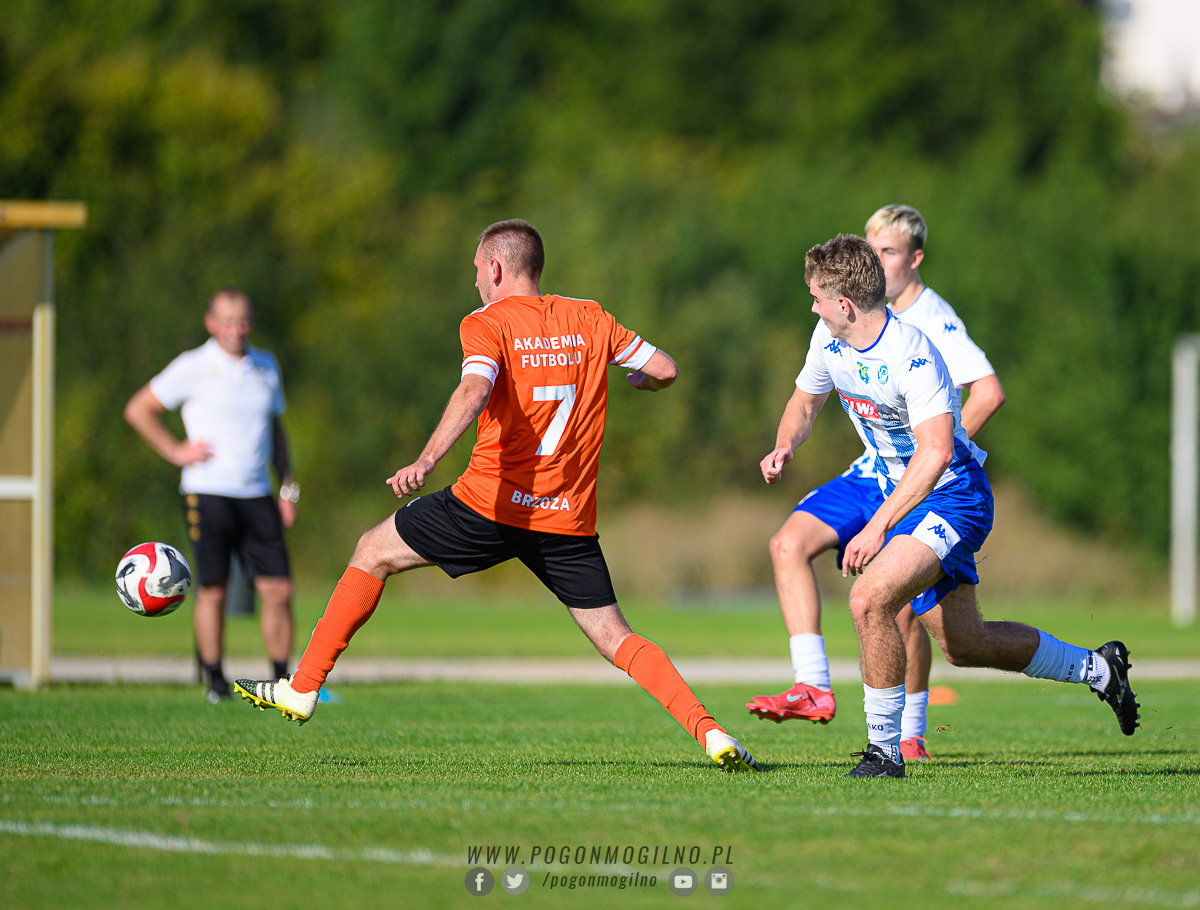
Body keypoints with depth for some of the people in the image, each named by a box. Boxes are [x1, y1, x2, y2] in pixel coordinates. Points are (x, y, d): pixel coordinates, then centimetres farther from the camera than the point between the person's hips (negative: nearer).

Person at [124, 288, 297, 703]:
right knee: (212, 591, -3)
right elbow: (138, 409, 2)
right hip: (208, 493, -4)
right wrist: (176, 451, -4)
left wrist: (287, 486, 17)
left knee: (278, 590, -3)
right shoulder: (194, 367, -3)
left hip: (256, 494, 4)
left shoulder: (266, 366, 13)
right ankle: (215, 680, 10)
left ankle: (282, 680, 5)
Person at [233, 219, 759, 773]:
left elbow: (474, 392, -23)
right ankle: (711, 734, -12)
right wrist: (635, 381, 37)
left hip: (492, 505, -4)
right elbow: (665, 370, 13)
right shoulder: (589, 320, 10)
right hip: (570, 518, 4)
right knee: (615, 638, 7)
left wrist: (425, 462, -36)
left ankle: (302, 690, 15)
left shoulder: (487, 323, -4)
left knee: (374, 553, 15)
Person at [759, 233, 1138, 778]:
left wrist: (878, 527, -39)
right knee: (963, 645, 15)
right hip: (896, 492, 9)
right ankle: (1096, 668, 36)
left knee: (869, 599, -28)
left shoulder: (910, 354, -28)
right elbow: (805, 402, 14)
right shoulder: (830, 338, -4)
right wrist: (785, 446, -9)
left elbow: (936, 451, -36)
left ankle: (884, 747, -14)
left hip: (952, 497, -9)